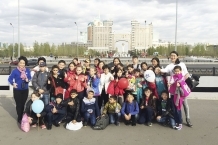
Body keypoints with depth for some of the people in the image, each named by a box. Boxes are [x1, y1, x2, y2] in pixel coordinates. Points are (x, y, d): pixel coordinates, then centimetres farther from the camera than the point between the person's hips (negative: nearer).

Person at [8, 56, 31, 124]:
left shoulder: (27, 70, -1)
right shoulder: (15, 71, -10)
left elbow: (29, 77, 7)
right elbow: (10, 78, -6)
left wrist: (28, 80, -15)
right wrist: (13, 83, -23)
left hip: (25, 90, 4)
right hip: (17, 90, -3)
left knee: (23, 104, 13)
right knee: (18, 104, -1)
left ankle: (21, 117, 29)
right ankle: (19, 118, 11)